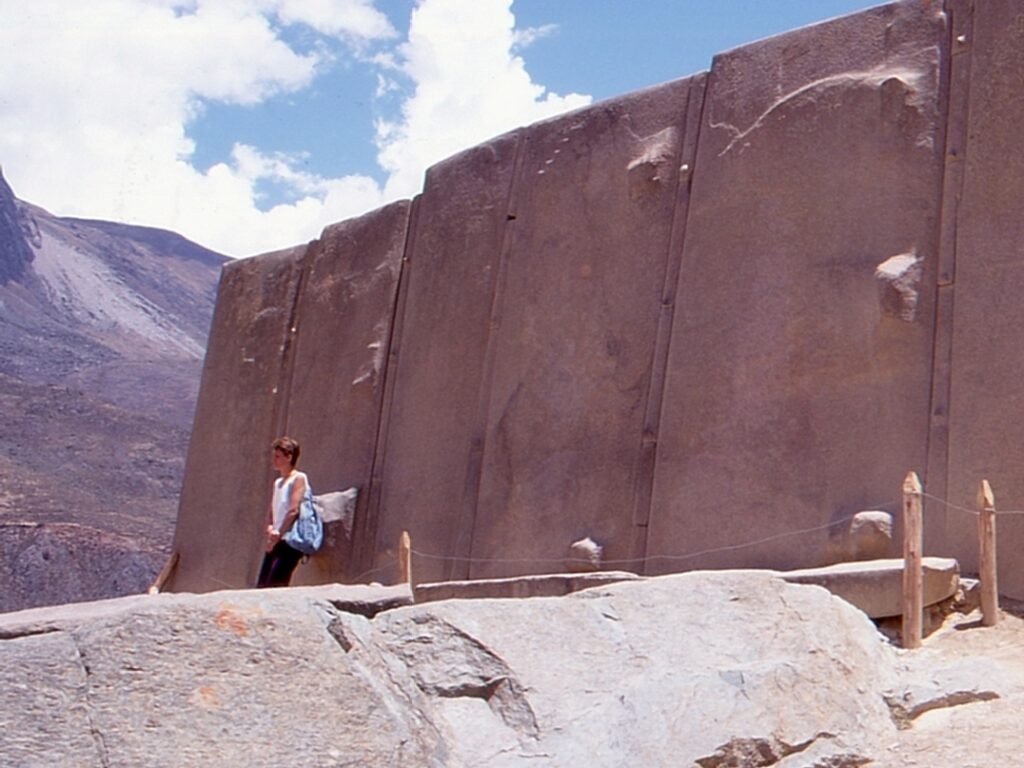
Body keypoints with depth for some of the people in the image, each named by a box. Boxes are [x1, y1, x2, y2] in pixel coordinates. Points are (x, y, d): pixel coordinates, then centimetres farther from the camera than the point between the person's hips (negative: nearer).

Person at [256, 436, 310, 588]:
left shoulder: (298, 479, -4)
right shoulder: (277, 482, 20)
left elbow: (293, 510, -14)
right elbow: (271, 512, 16)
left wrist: (278, 535, -15)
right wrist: (270, 529, -4)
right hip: (275, 541, 8)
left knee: (275, 585, -18)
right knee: (262, 585, 2)